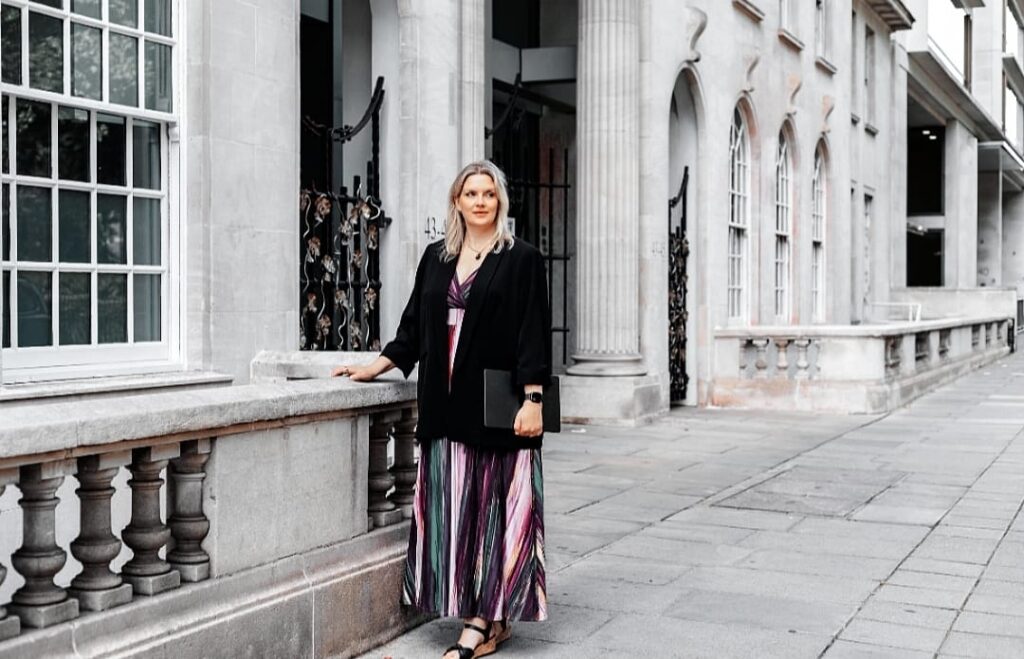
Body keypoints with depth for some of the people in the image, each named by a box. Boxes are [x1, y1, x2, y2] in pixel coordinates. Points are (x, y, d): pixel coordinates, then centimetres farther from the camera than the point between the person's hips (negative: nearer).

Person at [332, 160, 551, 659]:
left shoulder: (521, 259, -2)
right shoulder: (436, 257, 13)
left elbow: (533, 335, -7)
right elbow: (413, 327, 18)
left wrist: (533, 399, -14)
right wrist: (376, 367, 14)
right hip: (447, 406, 5)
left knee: (494, 505, -1)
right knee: (453, 509, 5)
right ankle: (477, 618, 13)